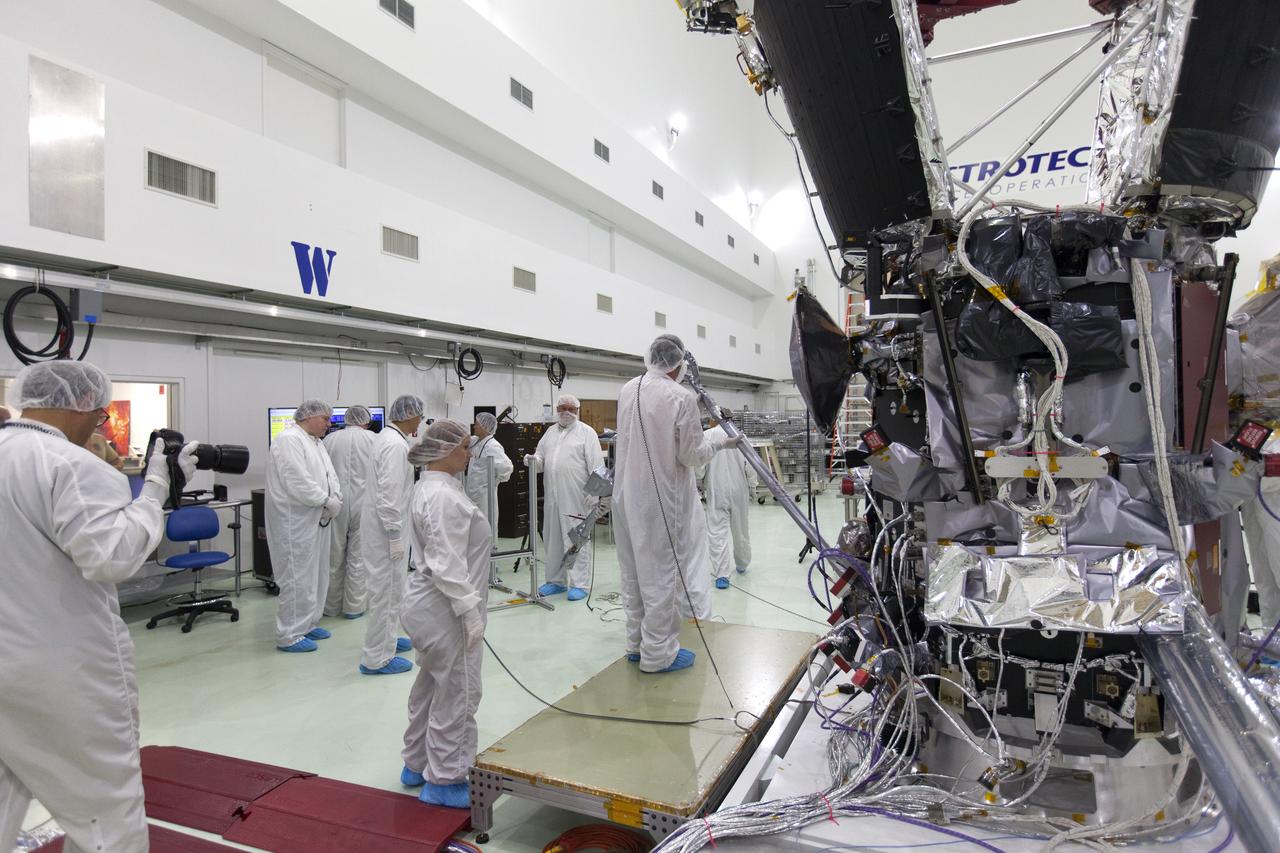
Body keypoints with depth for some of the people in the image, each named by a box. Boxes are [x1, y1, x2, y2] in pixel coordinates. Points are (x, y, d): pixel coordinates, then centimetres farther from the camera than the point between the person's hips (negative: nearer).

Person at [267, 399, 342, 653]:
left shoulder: (315, 442, 15)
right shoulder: (289, 439, -15)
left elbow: (330, 474, 13)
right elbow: (298, 482, -23)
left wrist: (335, 498, -5)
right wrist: (327, 501, -14)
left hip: (316, 520, 10)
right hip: (295, 520, -10)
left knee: (316, 574, 16)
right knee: (297, 577, -4)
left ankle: (307, 624, 29)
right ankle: (289, 635, 7)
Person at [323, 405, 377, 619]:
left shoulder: (329, 439, 2)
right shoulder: (373, 439, -5)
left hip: (335, 505, 2)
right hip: (362, 503, -2)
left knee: (334, 557, 12)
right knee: (357, 557, 6)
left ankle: (331, 606, 23)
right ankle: (353, 607, 12)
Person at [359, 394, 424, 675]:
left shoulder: (385, 437, 11)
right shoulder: (396, 444, -21)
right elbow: (390, 494, -25)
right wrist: (395, 536, -21)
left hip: (382, 523, 10)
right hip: (386, 527, -10)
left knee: (388, 588, 22)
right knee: (386, 590, -2)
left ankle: (384, 639, 36)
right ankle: (376, 658, 7)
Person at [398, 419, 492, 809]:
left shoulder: (431, 487, 11)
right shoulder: (444, 496, -22)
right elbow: (448, 565, -26)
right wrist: (471, 611, -21)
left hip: (430, 608, 11)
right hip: (446, 612, -11)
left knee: (431, 688, 22)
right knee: (457, 694, 3)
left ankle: (416, 765, 37)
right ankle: (444, 780, 17)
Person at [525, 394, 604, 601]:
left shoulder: (586, 432, -1)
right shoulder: (550, 432, 17)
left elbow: (595, 464, -7)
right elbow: (541, 457, 18)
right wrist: (534, 460, -6)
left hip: (577, 497, -6)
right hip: (552, 496, 6)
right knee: (552, 539, 12)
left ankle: (579, 584, 5)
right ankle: (556, 580, 23)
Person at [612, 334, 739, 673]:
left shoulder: (627, 390, 2)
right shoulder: (681, 396, -16)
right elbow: (693, 455, -11)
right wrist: (718, 443, 7)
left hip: (627, 494, 6)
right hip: (662, 496, -6)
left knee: (634, 569, 16)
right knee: (661, 572, 4)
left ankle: (637, 643, 30)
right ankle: (658, 652, 14)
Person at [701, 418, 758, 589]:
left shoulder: (707, 436, -9)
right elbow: (750, 466, -1)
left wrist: (698, 482, 9)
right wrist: (751, 488, 11)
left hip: (717, 492, -3)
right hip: (739, 491, 3)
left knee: (718, 532, -2)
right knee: (741, 530, 18)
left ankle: (722, 574, -9)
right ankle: (742, 565, 36)